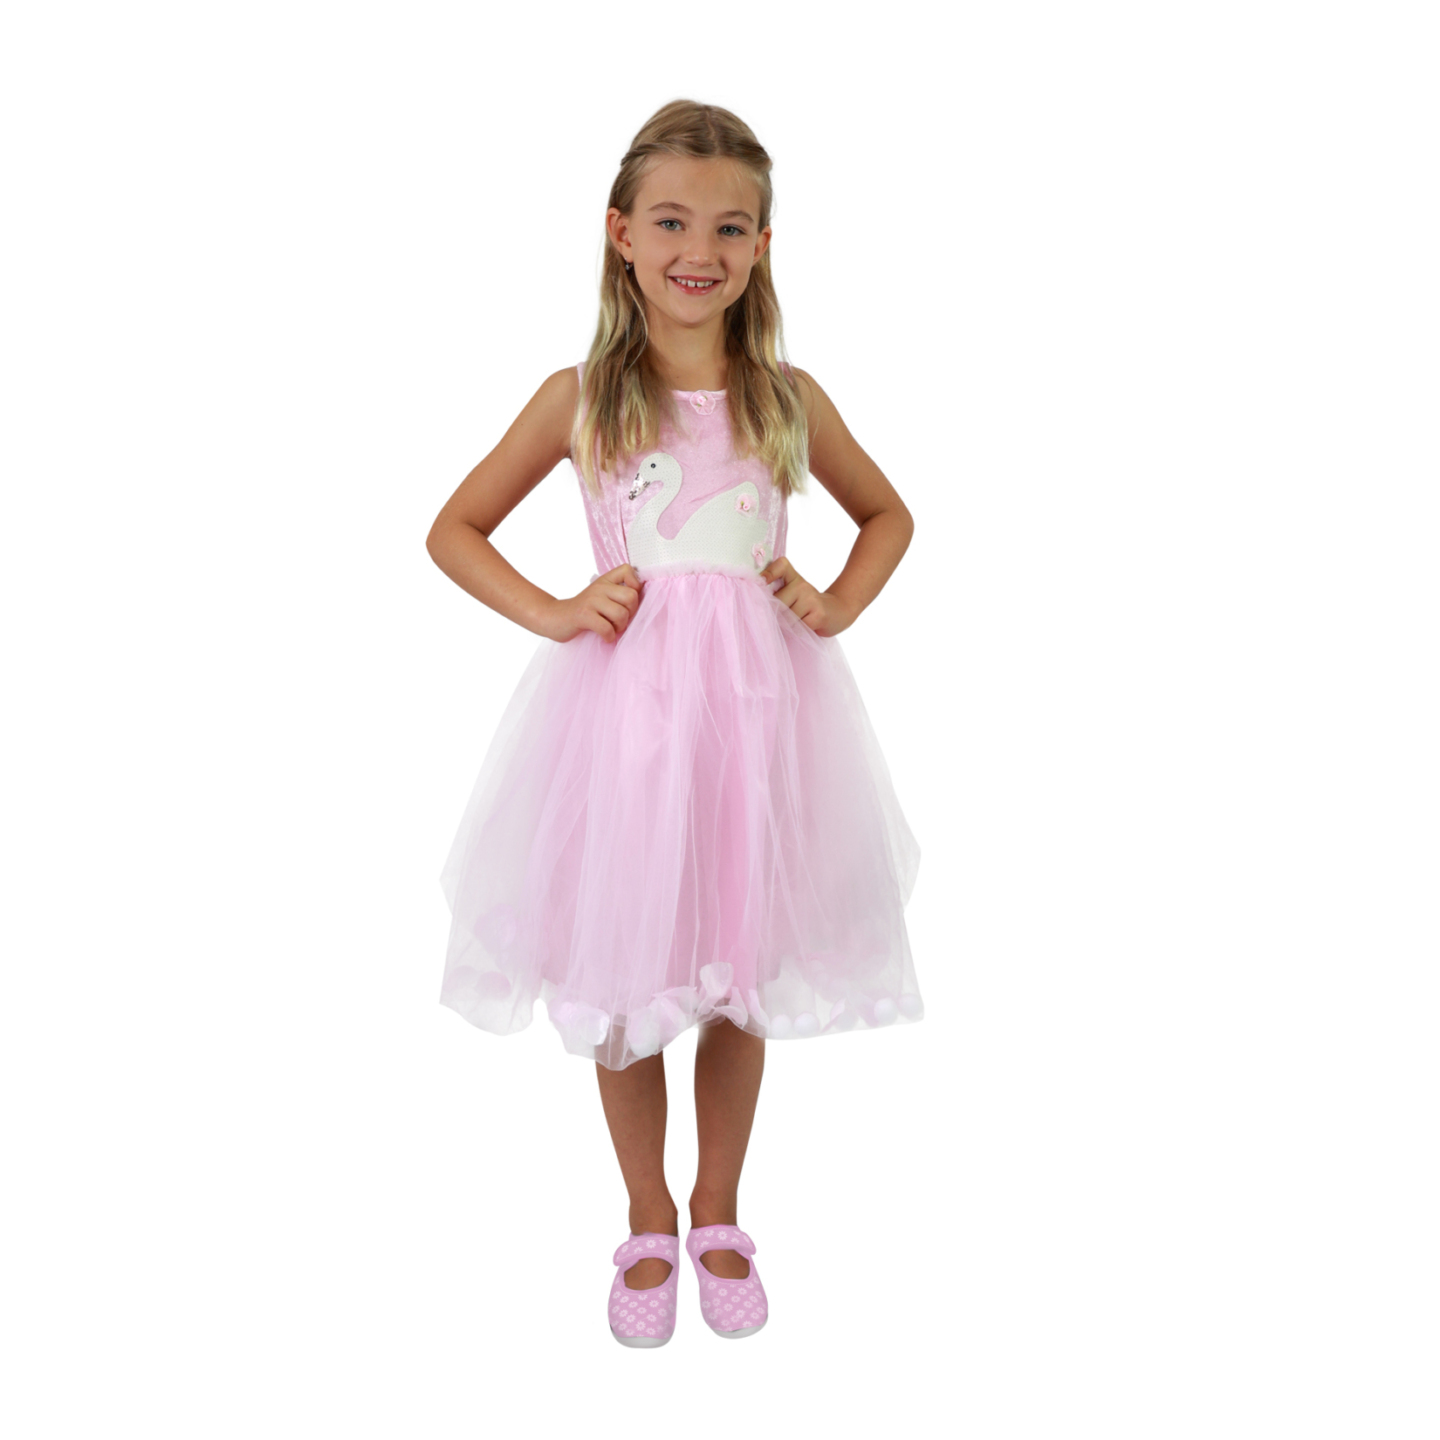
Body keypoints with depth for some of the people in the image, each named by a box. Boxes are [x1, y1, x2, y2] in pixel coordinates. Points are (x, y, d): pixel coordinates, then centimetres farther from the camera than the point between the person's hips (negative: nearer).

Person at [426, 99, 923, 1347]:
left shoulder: (789, 398, 4)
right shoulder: (580, 397, -1)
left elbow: (889, 515, 19)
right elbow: (454, 529, 7)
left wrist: (837, 606, 2)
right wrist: (554, 614, -7)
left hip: (759, 696, 2)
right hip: (624, 698, -1)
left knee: (740, 981, 13)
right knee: (623, 981, 10)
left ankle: (719, 1217, 37)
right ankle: (649, 1226, 34)